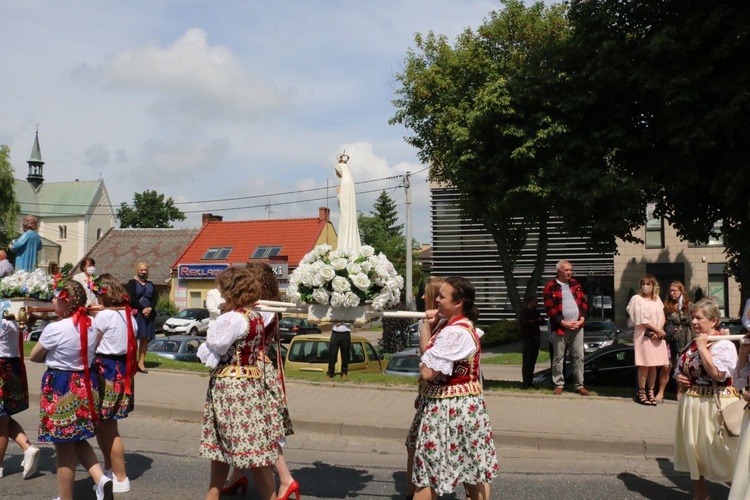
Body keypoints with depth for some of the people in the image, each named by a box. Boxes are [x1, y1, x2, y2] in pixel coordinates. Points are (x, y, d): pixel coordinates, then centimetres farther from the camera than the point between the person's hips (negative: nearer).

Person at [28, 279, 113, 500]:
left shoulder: (55, 329, -19)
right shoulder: (91, 325, 1)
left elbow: (34, 356, -4)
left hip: (60, 387, -7)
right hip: (84, 385, 7)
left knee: (64, 449, 6)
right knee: (78, 440, 22)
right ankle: (101, 479, 6)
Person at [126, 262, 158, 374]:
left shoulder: (151, 285, 18)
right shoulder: (132, 283, 3)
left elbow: (155, 298, 8)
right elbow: (132, 299, -8)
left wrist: (150, 308, -10)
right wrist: (142, 309, -14)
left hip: (148, 314, 5)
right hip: (135, 313, -5)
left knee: (145, 339, 2)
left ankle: (141, 362, 4)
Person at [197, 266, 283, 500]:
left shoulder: (233, 318, -19)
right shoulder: (255, 318, 8)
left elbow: (209, 351, -12)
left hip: (232, 386, -10)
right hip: (248, 383, 10)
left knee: (252, 448, -2)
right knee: (221, 443, 20)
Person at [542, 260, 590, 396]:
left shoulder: (576, 284, 11)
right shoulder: (550, 287, -5)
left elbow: (583, 302, 10)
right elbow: (549, 309, -9)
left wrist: (582, 319, -4)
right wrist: (564, 323, -13)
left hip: (577, 326, 4)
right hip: (560, 327, -4)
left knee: (578, 356, 5)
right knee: (559, 357, 2)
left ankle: (579, 385, 11)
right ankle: (558, 385, 11)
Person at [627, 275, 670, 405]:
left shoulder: (657, 299, 15)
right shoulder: (637, 299, -1)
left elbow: (662, 317, 9)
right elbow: (641, 319, -8)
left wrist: (658, 331, -8)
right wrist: (658, 330, -10)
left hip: (657, 335, 5)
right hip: (643, 334, -5)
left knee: (654, 365, 4)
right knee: (644, 365, -7)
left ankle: (651, 392, 11)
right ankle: (641, 393, -1)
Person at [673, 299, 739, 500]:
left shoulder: (724, 345, -13)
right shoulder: (692, 344, 11)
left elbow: (717, 373, -28)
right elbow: (680, 369, 22)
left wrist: (703, 348, -20)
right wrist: (678, 377, -1)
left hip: (714, 406, -8)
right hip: (691, 404, 8)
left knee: (721, 453, 0)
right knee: (693, 448, 16)